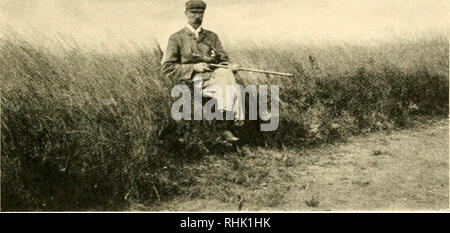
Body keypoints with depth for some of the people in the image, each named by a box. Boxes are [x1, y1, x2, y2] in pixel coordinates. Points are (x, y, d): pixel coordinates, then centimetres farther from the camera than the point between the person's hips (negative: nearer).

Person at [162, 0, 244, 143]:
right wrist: (193, 68, -10)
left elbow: (223, 60, 18)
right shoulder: (176, 38, 9)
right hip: (195, 81, -4)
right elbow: (167, 68, 2)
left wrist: (230, 66, -8)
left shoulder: (212, 37, 22)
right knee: (222, 90, -33)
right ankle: (224, 128, -32)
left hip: (216, 76, 4)